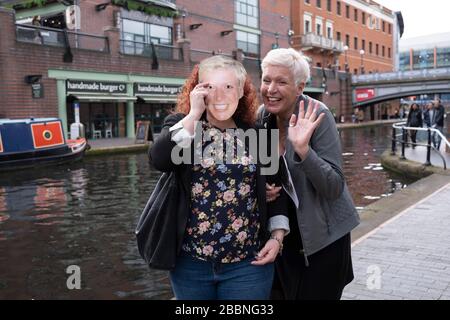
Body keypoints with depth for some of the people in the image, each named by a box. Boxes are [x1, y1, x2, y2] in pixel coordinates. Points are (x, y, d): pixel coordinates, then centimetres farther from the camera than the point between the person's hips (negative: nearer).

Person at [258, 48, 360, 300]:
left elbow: (335, 188, -23)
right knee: (281, 293, 16)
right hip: (281, 231, 5)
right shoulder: (262, 117, -3)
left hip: (323, 235, -5)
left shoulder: (316, 115, -19)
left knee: (315, 294, 8)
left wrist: (303, 149, -36)